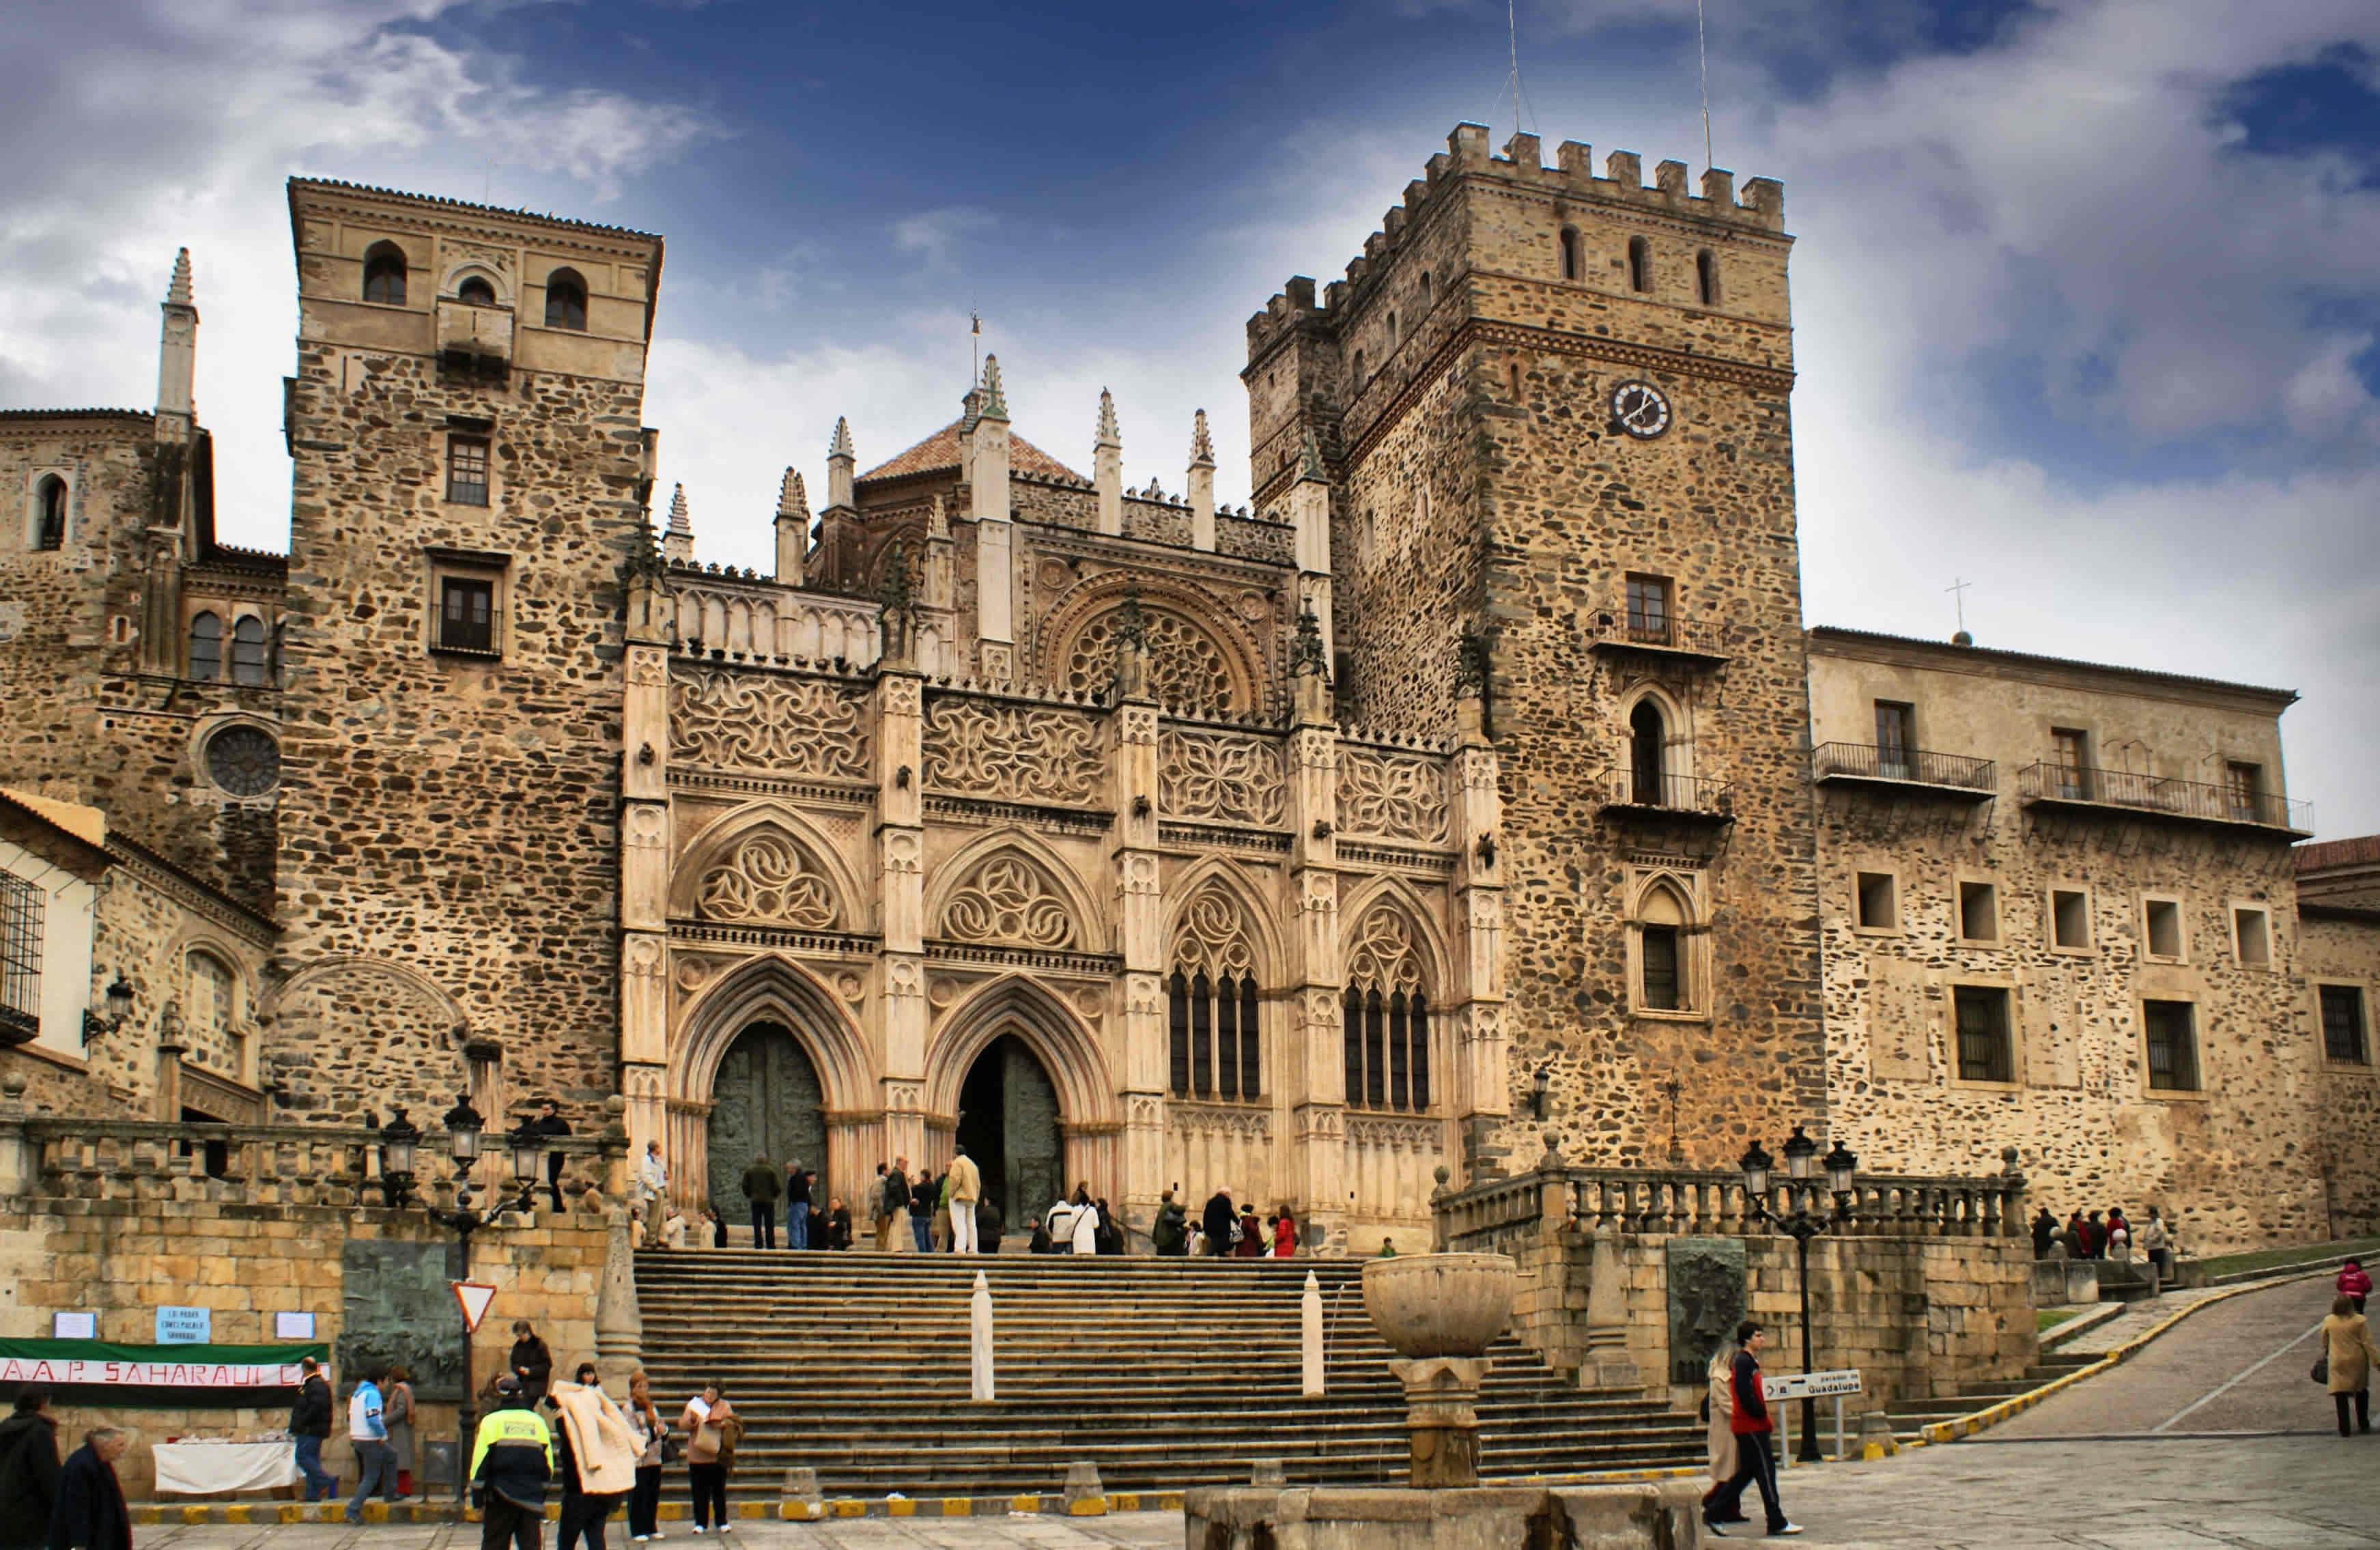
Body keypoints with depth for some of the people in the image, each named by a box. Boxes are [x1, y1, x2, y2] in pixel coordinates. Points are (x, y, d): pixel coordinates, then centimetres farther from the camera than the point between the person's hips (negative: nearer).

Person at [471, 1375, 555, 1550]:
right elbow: (548, 1467, 12)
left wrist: (478, 1502, 1)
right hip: (532, 1501, 3)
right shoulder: (538, 1422, 9)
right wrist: (541, 1499, 21)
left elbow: (480, 1465, -5)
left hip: (501, 1498, -3)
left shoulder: (491, 1421, -2)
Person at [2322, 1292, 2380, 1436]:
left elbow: (2324, 1341, 14)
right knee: (2362, 1390, 20)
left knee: (2340, 1394, 2)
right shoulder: (2360, 1321, -11)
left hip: (2338, 1362, 0)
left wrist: (2324, 1353, 33)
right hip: (2357, 1361, 0)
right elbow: (2367, 1343, -13)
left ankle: (2344, 1428, -1)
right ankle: (2363, 1424, 29)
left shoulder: (2328, 1321, -3)